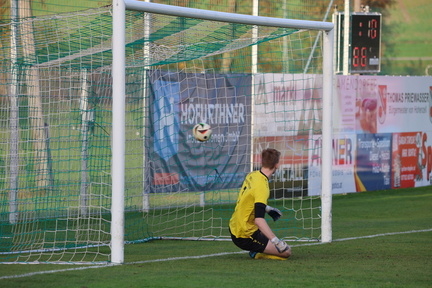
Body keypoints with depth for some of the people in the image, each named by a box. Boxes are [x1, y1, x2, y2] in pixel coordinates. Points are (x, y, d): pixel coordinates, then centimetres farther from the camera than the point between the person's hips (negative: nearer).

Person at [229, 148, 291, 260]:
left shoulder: (251, 175, 1)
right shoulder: (262, 187, -25)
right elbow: (258, 219, -33)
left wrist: (267, 209, 32)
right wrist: (276, 241, -36)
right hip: (245, 237, -9)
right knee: (286, 252, -9)